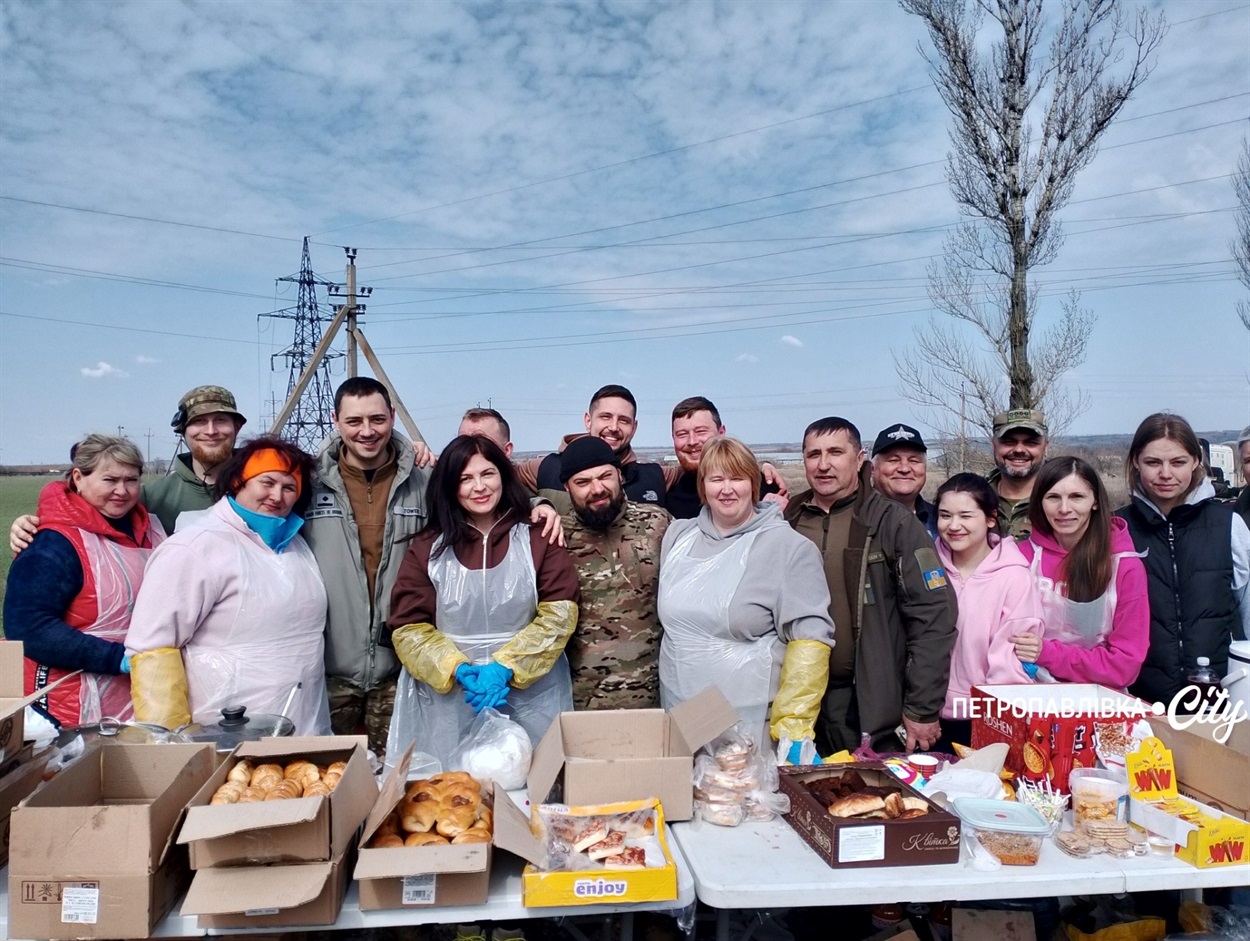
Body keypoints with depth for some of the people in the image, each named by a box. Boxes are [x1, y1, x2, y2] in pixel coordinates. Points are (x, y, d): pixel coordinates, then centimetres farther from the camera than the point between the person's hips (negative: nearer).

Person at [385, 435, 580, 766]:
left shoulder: (538, 539, 1)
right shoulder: (426, 548, 3)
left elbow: (559, 614, -5)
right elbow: (409, 627, 1)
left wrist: (507, 667, -15)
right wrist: (458, 670, -14)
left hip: (531, 696, 0)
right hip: (447, 701, 1)